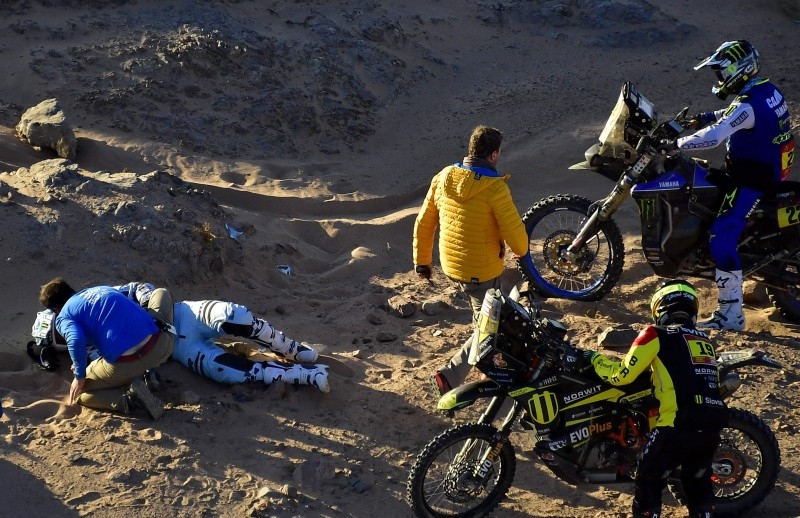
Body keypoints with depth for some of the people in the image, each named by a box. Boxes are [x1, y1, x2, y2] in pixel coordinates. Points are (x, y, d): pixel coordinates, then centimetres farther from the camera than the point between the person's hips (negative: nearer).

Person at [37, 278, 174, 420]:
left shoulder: (63, 317, 8)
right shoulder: (102, 289, 26)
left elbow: (76, 340, -14)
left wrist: (80, 376, 2)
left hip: (125, 364, -4)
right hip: (161, 347, 4)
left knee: (80, 393, 25)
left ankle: (130, 397, -4)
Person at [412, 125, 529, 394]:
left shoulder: (443, 178, -3)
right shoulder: (495, 187, -22)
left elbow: (424, 223, 4)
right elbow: (514, 231, -18)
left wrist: (421, 260, 15)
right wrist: (522, 250, 5)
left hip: (451, 265, 7)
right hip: (482, 271, -7)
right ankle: (450, 375, -5)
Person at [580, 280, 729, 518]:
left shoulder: (657, 335, 1)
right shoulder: (705, 339, 19)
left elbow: (622, 375, 1)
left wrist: (595, 358, 18)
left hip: (678, 424, -5)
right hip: (713, 424, 6)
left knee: (649, 480, 12)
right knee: (698, 480, 25)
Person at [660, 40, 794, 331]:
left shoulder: (747, 105, -25)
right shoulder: (768, 90, 6)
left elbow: (713, 137, -34)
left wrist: (675, 144, -23)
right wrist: (711, 116, 12)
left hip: (752, 182, -10)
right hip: (769, 171, 10)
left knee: (722, 239, -18)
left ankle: (730, 315, -17)